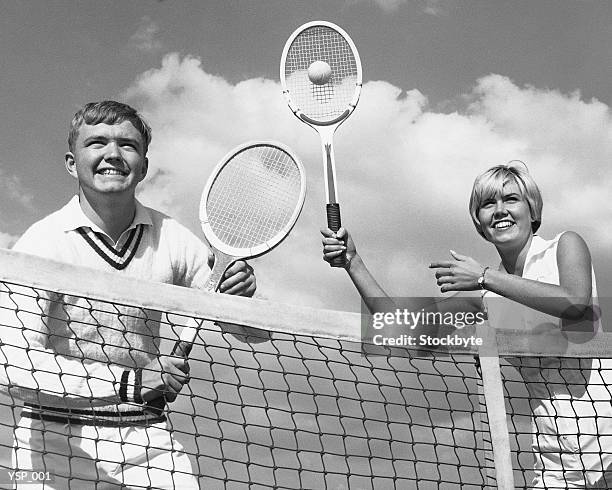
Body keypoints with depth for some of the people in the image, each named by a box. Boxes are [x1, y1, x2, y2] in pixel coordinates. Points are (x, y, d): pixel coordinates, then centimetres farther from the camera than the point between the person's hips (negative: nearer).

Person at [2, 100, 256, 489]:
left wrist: (241, 297, -19)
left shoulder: (172, 239, -3)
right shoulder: (44, 241, -13)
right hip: (57, 437, -2)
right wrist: (131, 382, -27)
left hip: (148, 438, 3)